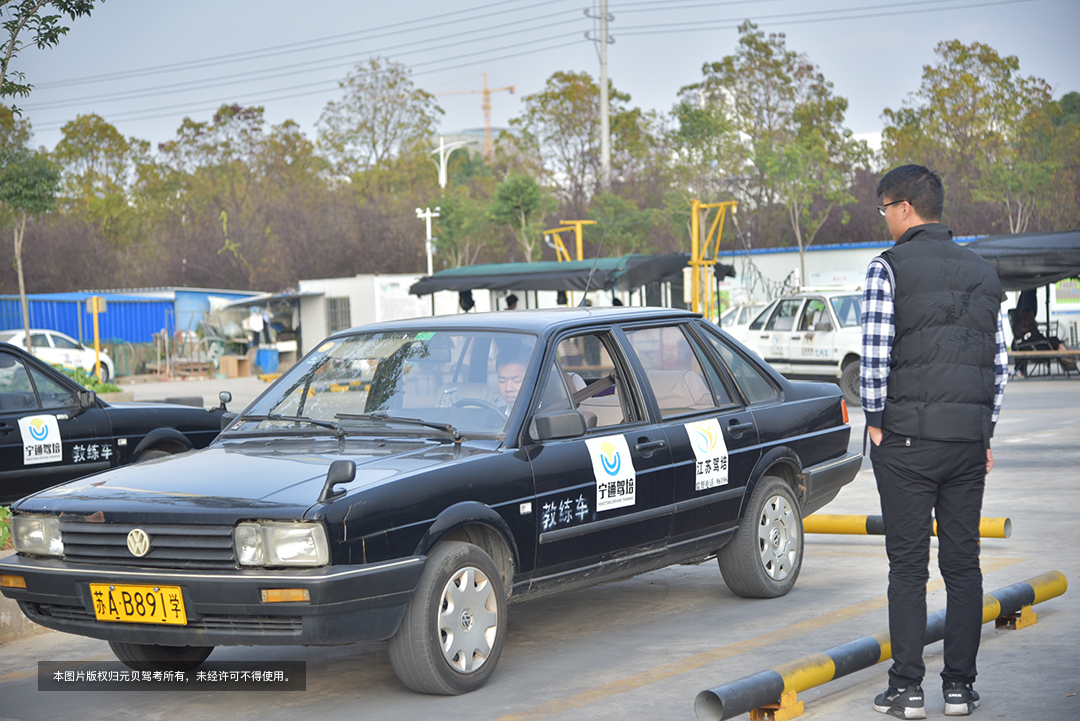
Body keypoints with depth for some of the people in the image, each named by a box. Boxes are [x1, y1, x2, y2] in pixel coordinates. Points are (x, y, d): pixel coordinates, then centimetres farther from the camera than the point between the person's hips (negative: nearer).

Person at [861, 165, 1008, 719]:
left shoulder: (889, 268, -5)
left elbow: (875, 352, -12)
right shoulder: (982, 273, 12)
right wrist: (984, 432, 17)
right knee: (963, 563, 8)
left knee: (908, 564, -1)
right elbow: (1000, 363, 12)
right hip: (969, 439, 5)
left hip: (907, 438, -4)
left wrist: (875, 420, -1)